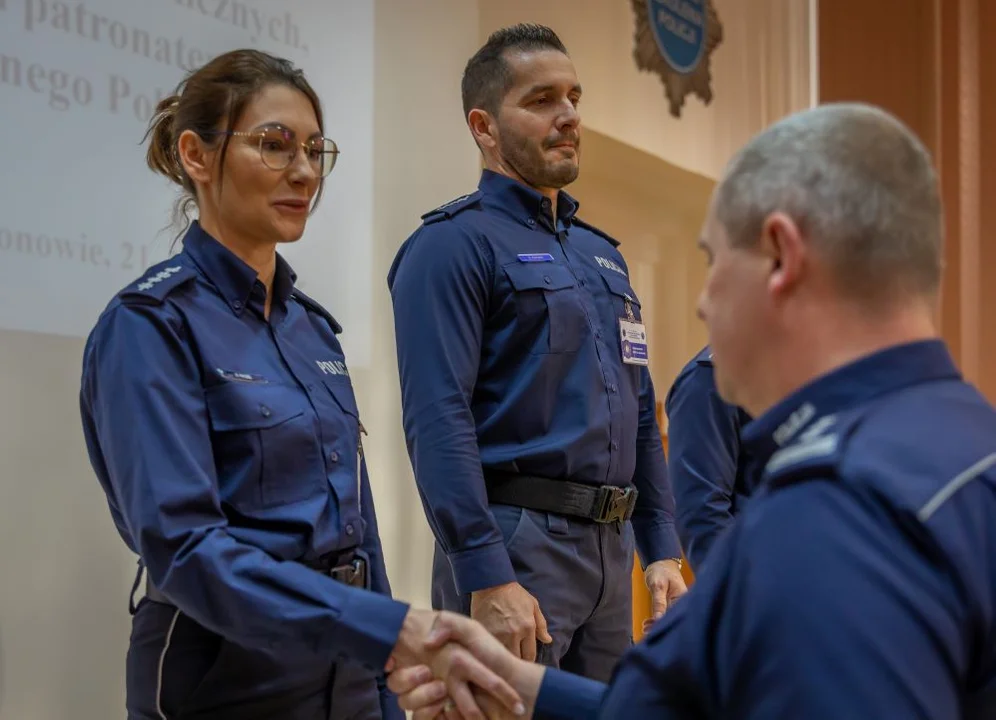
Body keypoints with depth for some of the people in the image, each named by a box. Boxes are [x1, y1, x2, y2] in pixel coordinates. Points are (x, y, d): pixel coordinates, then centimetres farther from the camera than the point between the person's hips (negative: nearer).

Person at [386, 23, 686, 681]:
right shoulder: (455, 244, -7)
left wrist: (664, 552, 14)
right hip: (515, 539, -8)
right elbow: (438, 422, -17)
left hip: (611, 549, 8)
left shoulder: (602, 253, 18)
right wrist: (486, 580, -23)